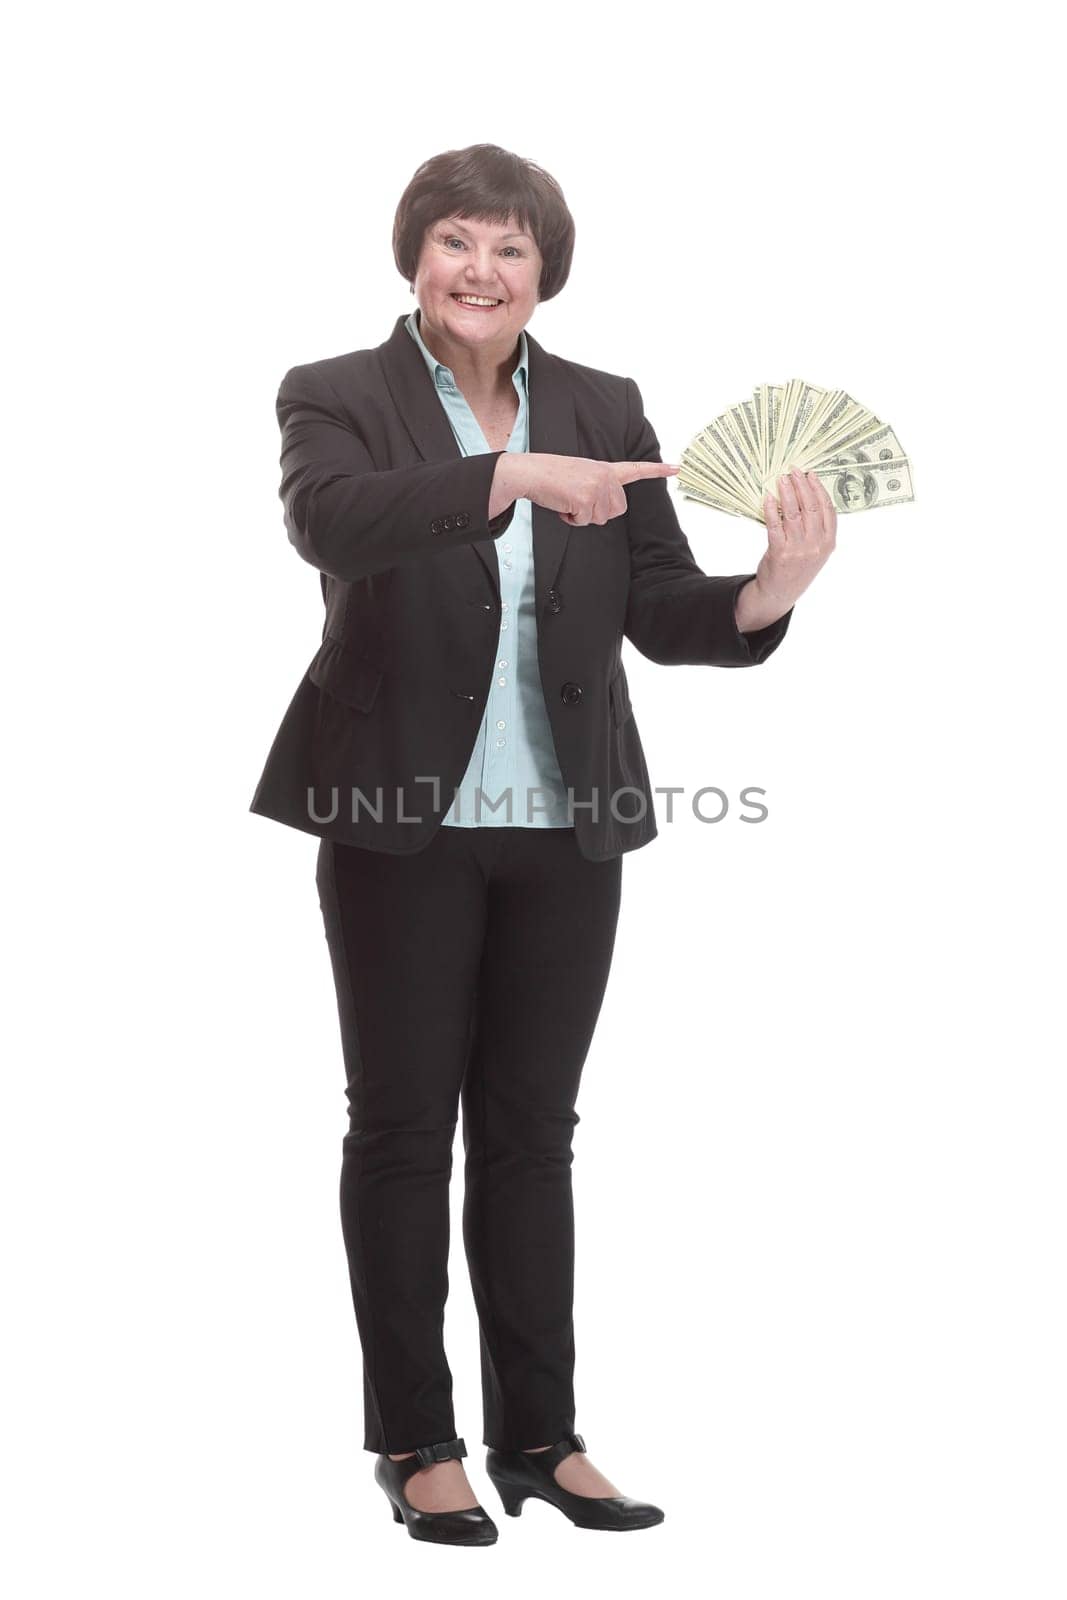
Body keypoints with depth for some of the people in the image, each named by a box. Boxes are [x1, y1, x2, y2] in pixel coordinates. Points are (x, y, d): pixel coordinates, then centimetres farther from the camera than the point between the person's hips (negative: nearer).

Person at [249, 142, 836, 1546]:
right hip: (405, 824, -3)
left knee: (532, 1129, 11)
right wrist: (513, 476, -36)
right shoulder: (339, 398, -2)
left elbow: (661, 610, 1)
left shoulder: (604, 411, 8)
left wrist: (768, 590, -19)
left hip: (566, 826, 3)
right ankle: (416, 1442, 18)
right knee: (405, 1127, 5)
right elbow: (327, 518, -25)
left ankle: (539, 1434, 22)